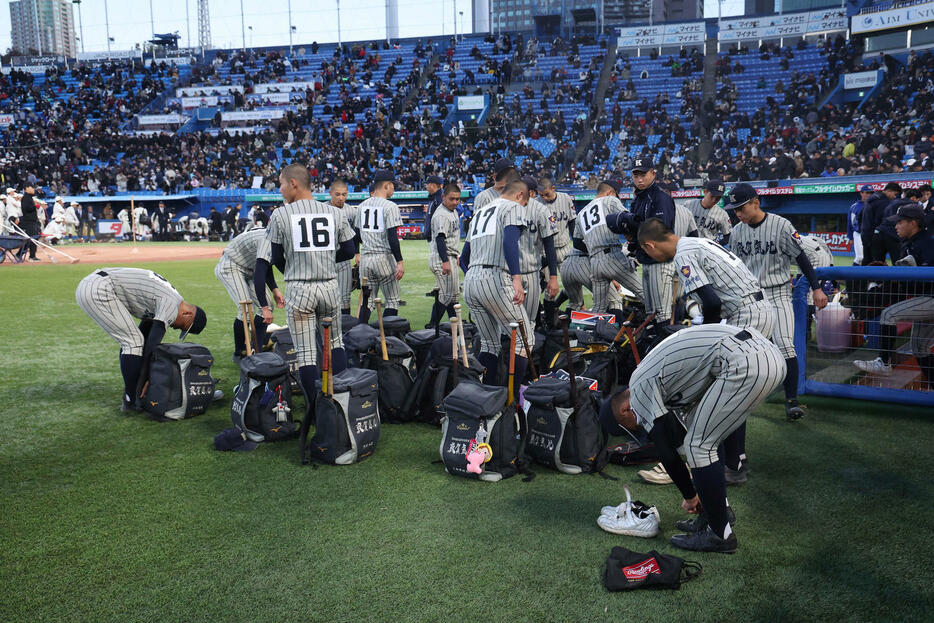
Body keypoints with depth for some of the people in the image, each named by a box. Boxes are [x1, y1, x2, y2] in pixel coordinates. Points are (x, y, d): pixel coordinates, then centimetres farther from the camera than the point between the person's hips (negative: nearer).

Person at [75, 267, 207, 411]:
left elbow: (144, 333, 21)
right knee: (133, 341, -7)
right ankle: (131, 401, 0)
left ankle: (129, 393, 21)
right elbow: (153, 343, -15)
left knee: (129, 340, 17)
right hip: (99, 291, -11)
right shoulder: (172, 304, -12)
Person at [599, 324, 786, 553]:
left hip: (747, 365, -11)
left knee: (699, 445, -2)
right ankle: (719, 510, 27)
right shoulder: (650, 379, 26)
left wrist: (689, 496, 18)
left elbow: (667, 453, 2)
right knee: (704, 437, 22)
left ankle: (720, 534, 7)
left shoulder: (640, 390, -2)